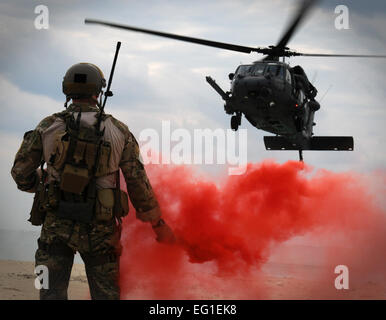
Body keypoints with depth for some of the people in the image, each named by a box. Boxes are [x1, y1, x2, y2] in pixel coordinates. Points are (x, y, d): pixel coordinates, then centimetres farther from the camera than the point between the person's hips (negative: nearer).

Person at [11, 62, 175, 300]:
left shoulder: (48, 127, -2)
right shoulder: (118, 131, -2)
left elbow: (21, 173, 3)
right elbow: (138, 183, -1)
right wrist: (159, 225, 10)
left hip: (56, 225, 0)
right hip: (99, 228, 0)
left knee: (52, 293, 5)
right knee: (106, 295, 11)